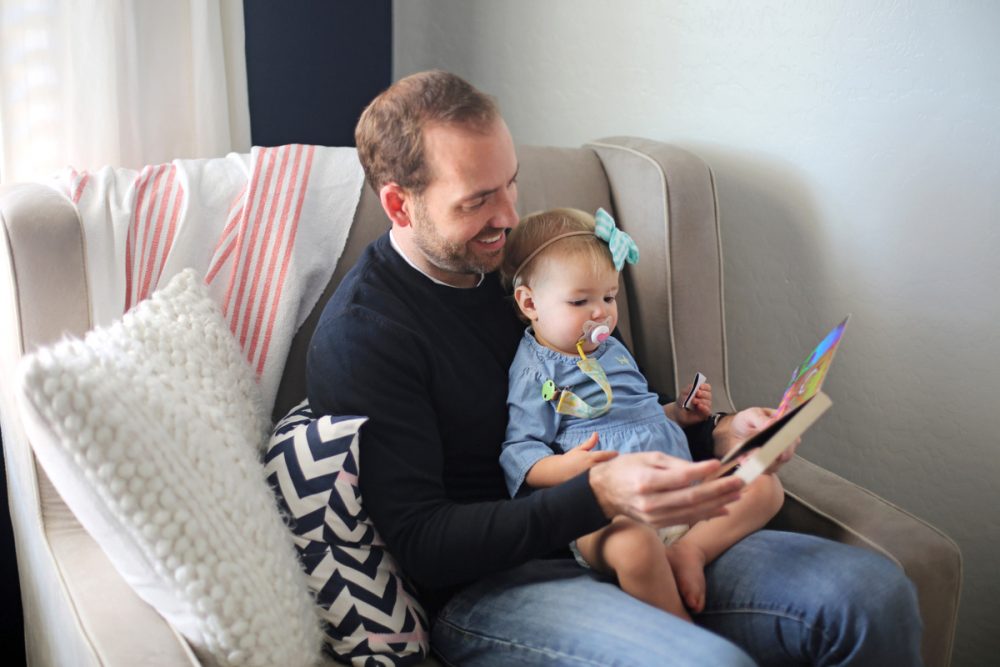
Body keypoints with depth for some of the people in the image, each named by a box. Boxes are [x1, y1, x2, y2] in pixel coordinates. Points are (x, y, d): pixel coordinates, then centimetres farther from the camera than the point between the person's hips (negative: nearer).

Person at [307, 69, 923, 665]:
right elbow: (419, 543, -16)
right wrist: (598, 496, -26)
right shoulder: (359, 338, -11)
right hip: (483, 588, -7)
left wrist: (715, 437, 1)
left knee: (875, 593, -10)